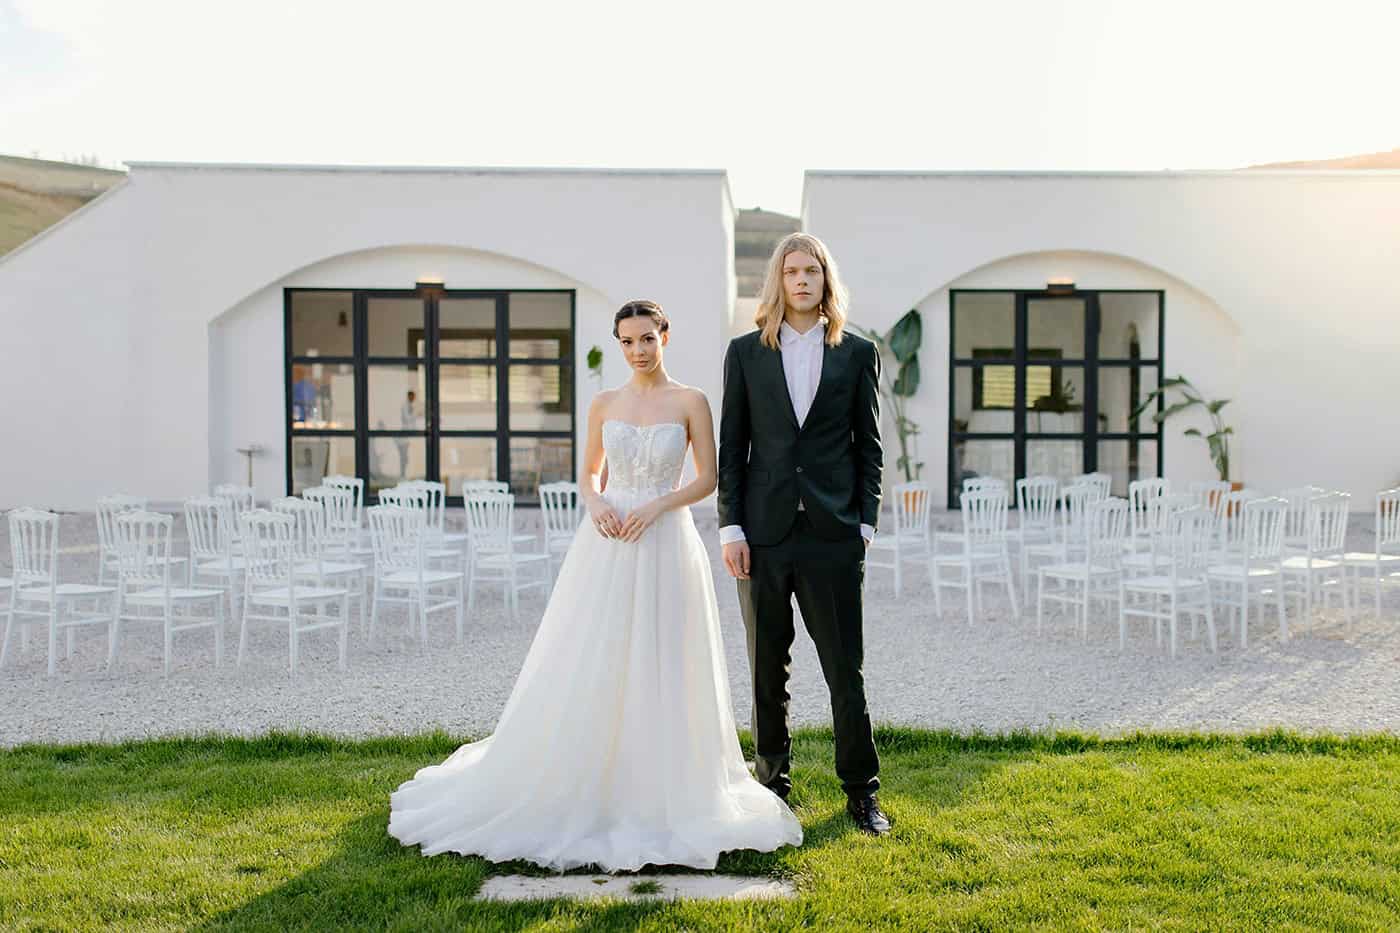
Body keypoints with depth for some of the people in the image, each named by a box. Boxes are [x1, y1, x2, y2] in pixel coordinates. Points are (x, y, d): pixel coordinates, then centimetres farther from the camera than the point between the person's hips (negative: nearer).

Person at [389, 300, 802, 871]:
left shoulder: (690, 402, 2)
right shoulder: (604, 404, 8)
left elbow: (708, 478, 1)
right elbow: (587, 472, 15)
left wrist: (657, 505, -13)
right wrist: (595, 504, -7)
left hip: (665, 545, -2)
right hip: (607, 545, 2)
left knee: (660, 671, 2)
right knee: (588, 670, 2)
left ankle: (659, 792, 17)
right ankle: (579, 787, 16)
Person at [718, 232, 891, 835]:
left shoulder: (857, 353, 6)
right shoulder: (745, 352, 7)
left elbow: (868, 445, 7)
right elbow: (731, 446, 5)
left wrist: (865, 524, 0)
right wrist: (730, 527, -2)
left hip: (833, 533, -1)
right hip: (763, 532, 1)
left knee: (845, 668, 2)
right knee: (766, 668, 10)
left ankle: (861, 791, 15)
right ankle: (773, 781, 24)